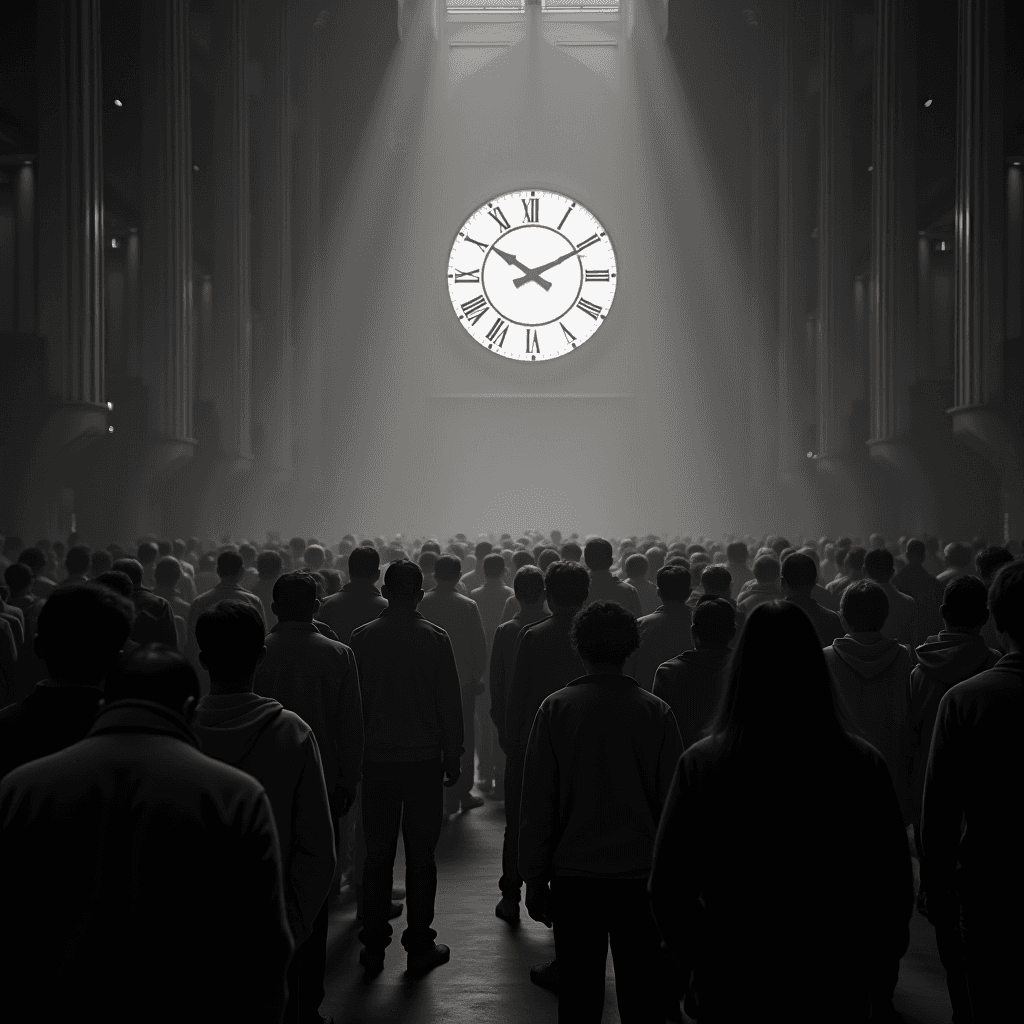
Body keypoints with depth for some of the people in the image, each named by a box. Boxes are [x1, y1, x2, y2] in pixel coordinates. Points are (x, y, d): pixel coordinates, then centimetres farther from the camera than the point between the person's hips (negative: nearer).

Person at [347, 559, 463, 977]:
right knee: (420, 855, 6)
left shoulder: (361, 637, -2)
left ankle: (373, 946, 13)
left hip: (377, 759, 1)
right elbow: (450, 702, -3)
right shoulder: (435, 638, -5)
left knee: (377, 854, 9)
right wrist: (453, 757, 6)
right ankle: (419, 946, 11)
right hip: (424, 758, -1)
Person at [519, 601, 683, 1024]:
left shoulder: (555, 707, -6)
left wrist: (535, 878, 4)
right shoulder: (655, 711, -5)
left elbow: (536, 802, -4)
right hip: (640, 877, 0)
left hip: (573, 876, 0)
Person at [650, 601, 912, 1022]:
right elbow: (895, 888, -4)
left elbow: (668, 891, -8)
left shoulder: (700, 764, -13)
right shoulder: (863, 765, -11)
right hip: (836, 988, 1)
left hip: (731, 987, -1)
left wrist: (695, 972, 6)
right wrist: (881, 982, 10)